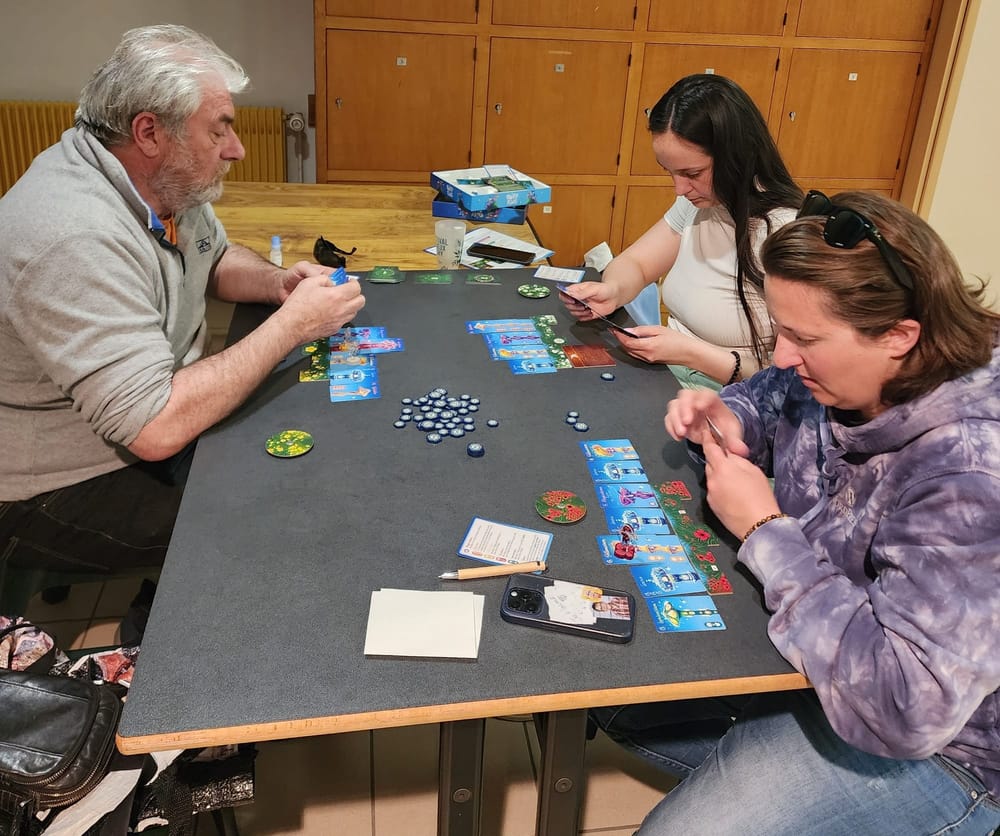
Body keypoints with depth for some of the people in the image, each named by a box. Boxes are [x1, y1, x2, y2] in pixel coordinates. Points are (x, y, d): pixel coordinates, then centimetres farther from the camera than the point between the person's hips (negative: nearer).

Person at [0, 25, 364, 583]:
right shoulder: (76, 239, -33)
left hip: (151, 418, 9)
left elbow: (217, 259, 17)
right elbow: (155, 430, -37)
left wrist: (277, 282, -7)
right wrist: (292, 324, -29)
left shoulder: (167, 179, -4)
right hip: (64, 491, -9)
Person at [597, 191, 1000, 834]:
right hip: (797, 637, 8)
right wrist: (727, 420, -11)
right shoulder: (840, 376, -10)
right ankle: (751, 767, 20)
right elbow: (767, 397, 14)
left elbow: (905, 707, -38)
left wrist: (764, 530, -30)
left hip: (930, 745, -7)